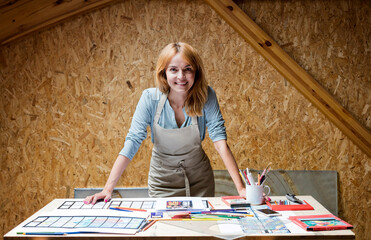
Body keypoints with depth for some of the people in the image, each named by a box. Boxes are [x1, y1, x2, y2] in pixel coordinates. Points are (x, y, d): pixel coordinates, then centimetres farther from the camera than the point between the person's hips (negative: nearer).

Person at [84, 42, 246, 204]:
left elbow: (219, 139, -21)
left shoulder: (206, 96, -18)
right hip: (162, 179, 0)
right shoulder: (150, 98, -19)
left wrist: (240, 187, -29)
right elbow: (132, 141, -21)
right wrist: (108, 188, -28)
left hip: (199, 179, 1)